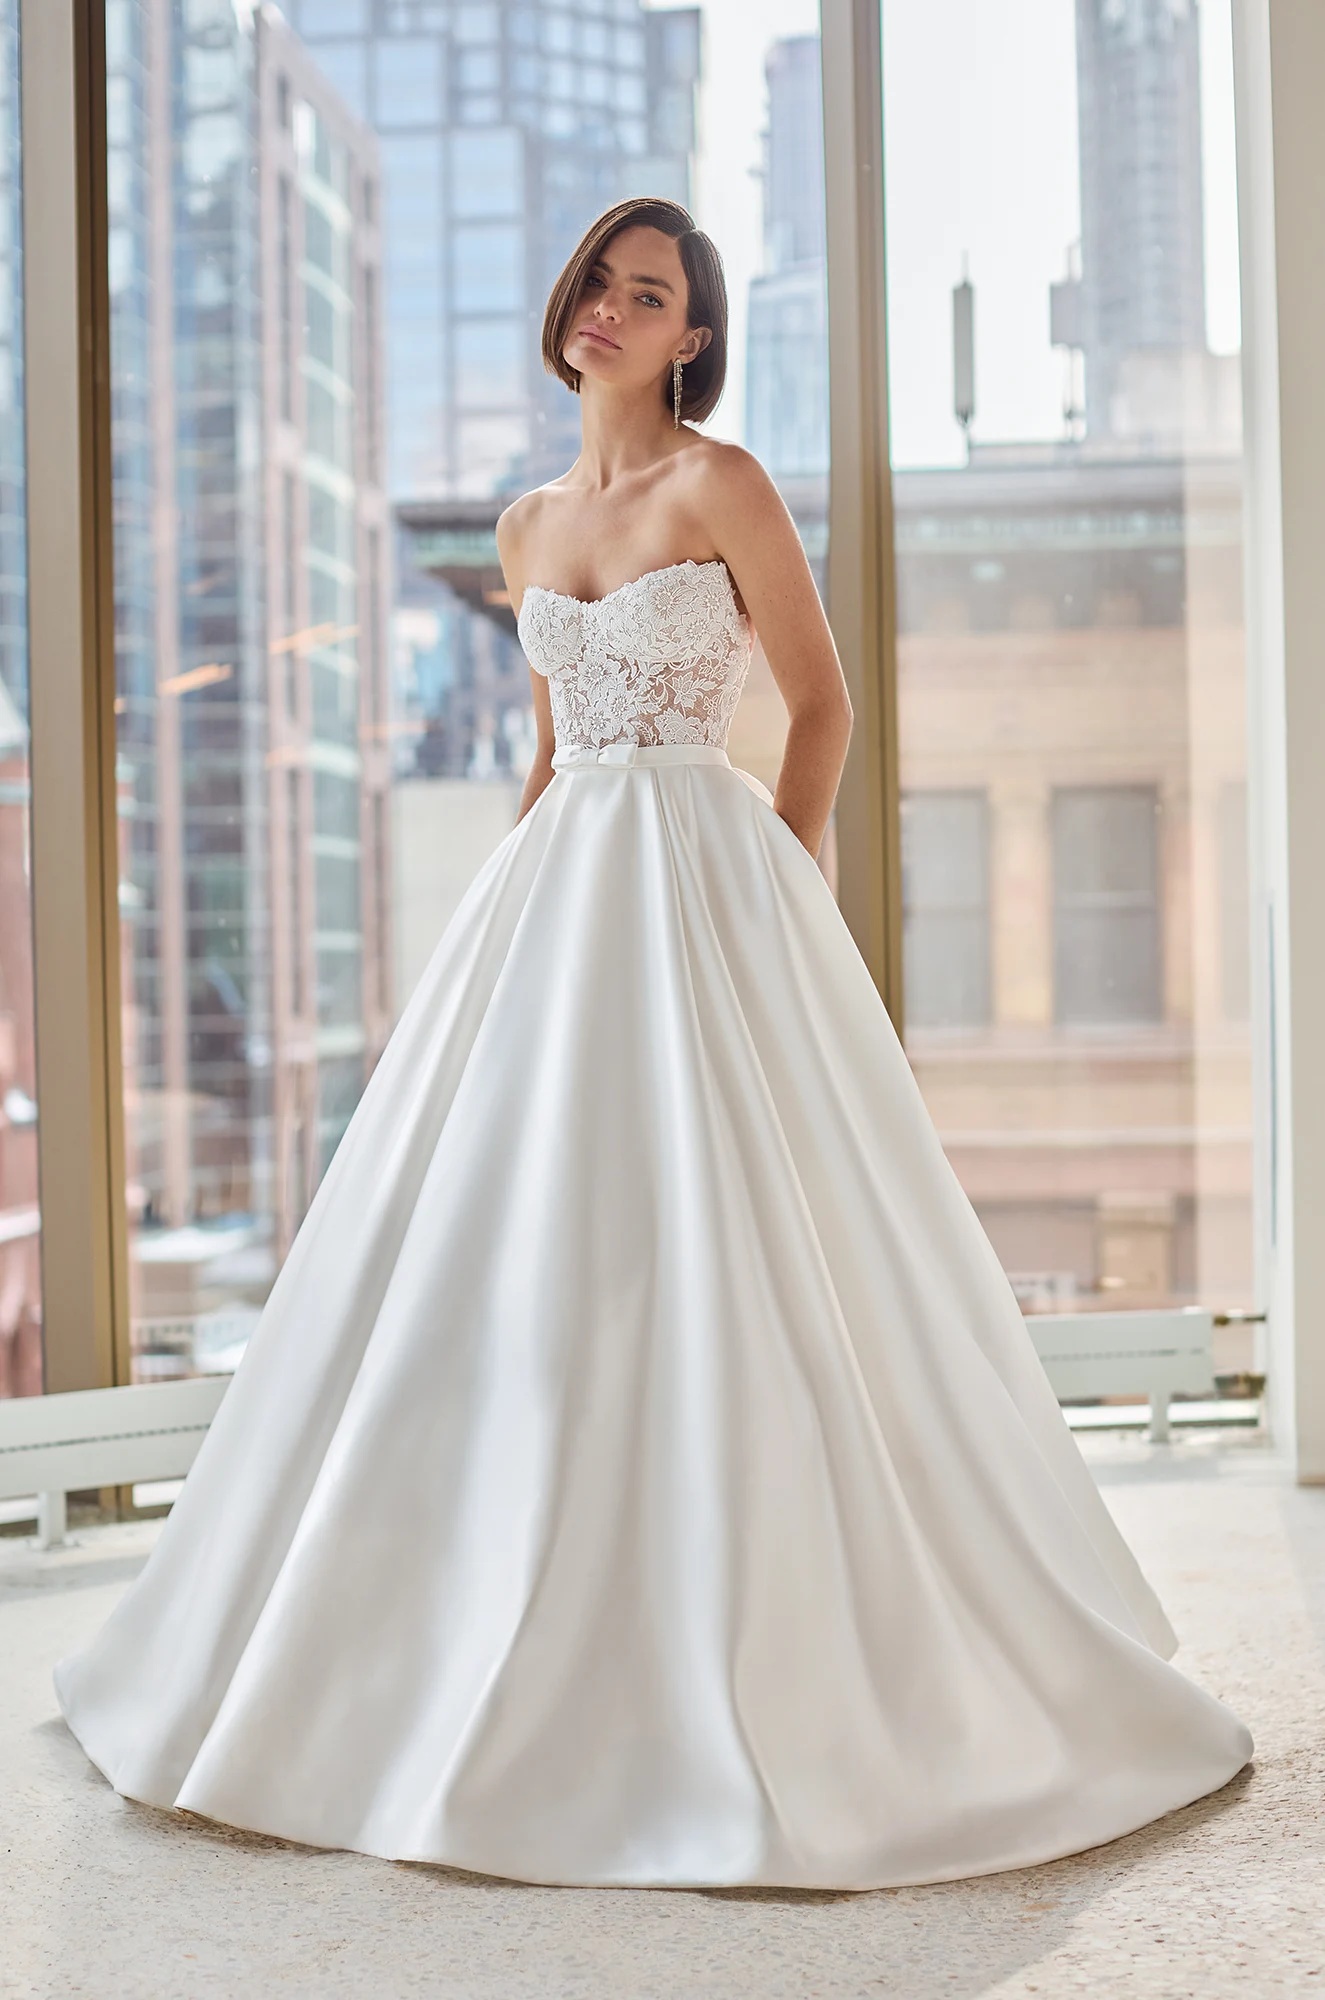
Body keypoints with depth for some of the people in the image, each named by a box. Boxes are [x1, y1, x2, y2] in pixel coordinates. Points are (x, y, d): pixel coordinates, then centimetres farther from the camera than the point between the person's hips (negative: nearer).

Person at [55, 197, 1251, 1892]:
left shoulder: (720, 484, -2)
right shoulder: (530, 524, 16)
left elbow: (823, 703, -1)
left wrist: (776, 897, -6)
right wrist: (506, 912, 15)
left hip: (701, 888, -6)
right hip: (554, 889, 7)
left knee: (706, 1255, -9)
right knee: (509, 1257, 4)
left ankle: (755, 1674, 2)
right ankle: (517, 1639, 16)